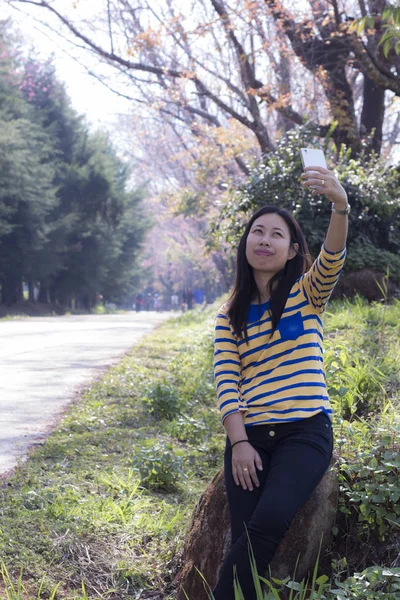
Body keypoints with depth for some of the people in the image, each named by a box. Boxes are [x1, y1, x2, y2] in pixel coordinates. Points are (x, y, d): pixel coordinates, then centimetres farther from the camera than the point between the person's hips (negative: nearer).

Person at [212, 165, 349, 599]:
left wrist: (340, 205, -37)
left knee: (269, 522, -24)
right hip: (249, 436, 3)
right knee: (247, 534, -14)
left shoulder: (307, 294, 5)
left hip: (306, 432, -2)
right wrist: (239, 442, -12)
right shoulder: (230, 317, 12)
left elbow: (332, 260, -17)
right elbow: (225, 383, 3)